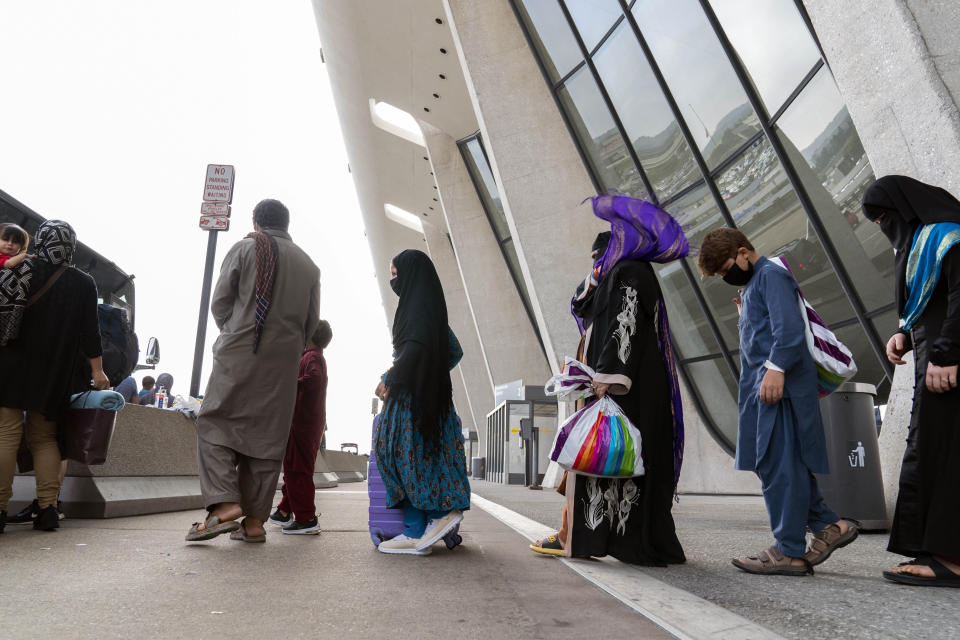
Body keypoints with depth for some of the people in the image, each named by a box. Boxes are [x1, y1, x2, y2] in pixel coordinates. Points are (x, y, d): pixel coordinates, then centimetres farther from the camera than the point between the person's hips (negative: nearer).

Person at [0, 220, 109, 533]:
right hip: (54, 375, 1)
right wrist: (97, 370, 2)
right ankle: (48, 508, 4)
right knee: (44, 437, 9)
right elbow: (89, 332, 0)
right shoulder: (84, 283, 1)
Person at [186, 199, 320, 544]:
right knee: (266, 435, 5)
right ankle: (254, 521, 7)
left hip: (239, 354, -3)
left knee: (215, 424, 4)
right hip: (284, 364, 4)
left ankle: (224, 504, -11)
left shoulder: (244, 248, 3)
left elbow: (219, 303, 2)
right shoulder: (309, 265, 14)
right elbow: (312, 322, 12)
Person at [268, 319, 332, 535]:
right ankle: (285, 511, 29)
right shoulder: (316, 357, 22)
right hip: (310, 422, 11)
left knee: (297, 470, -8)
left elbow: (314, 379, -29)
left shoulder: (312, 357, -10)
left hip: (303, 422, -11)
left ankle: (307, 519, -7)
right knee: (292, 467, 18)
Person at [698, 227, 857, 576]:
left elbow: (789, 327, -18)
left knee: (779, 466, -8)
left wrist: (776, 367, -25)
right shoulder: (751, 284, 24)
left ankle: (790, 552, -1)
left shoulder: (772, 275, -5)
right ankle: (828, 525, 18)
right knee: (771, 465, 9)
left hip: (779, 385, -10)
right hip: (762, 387, 10)